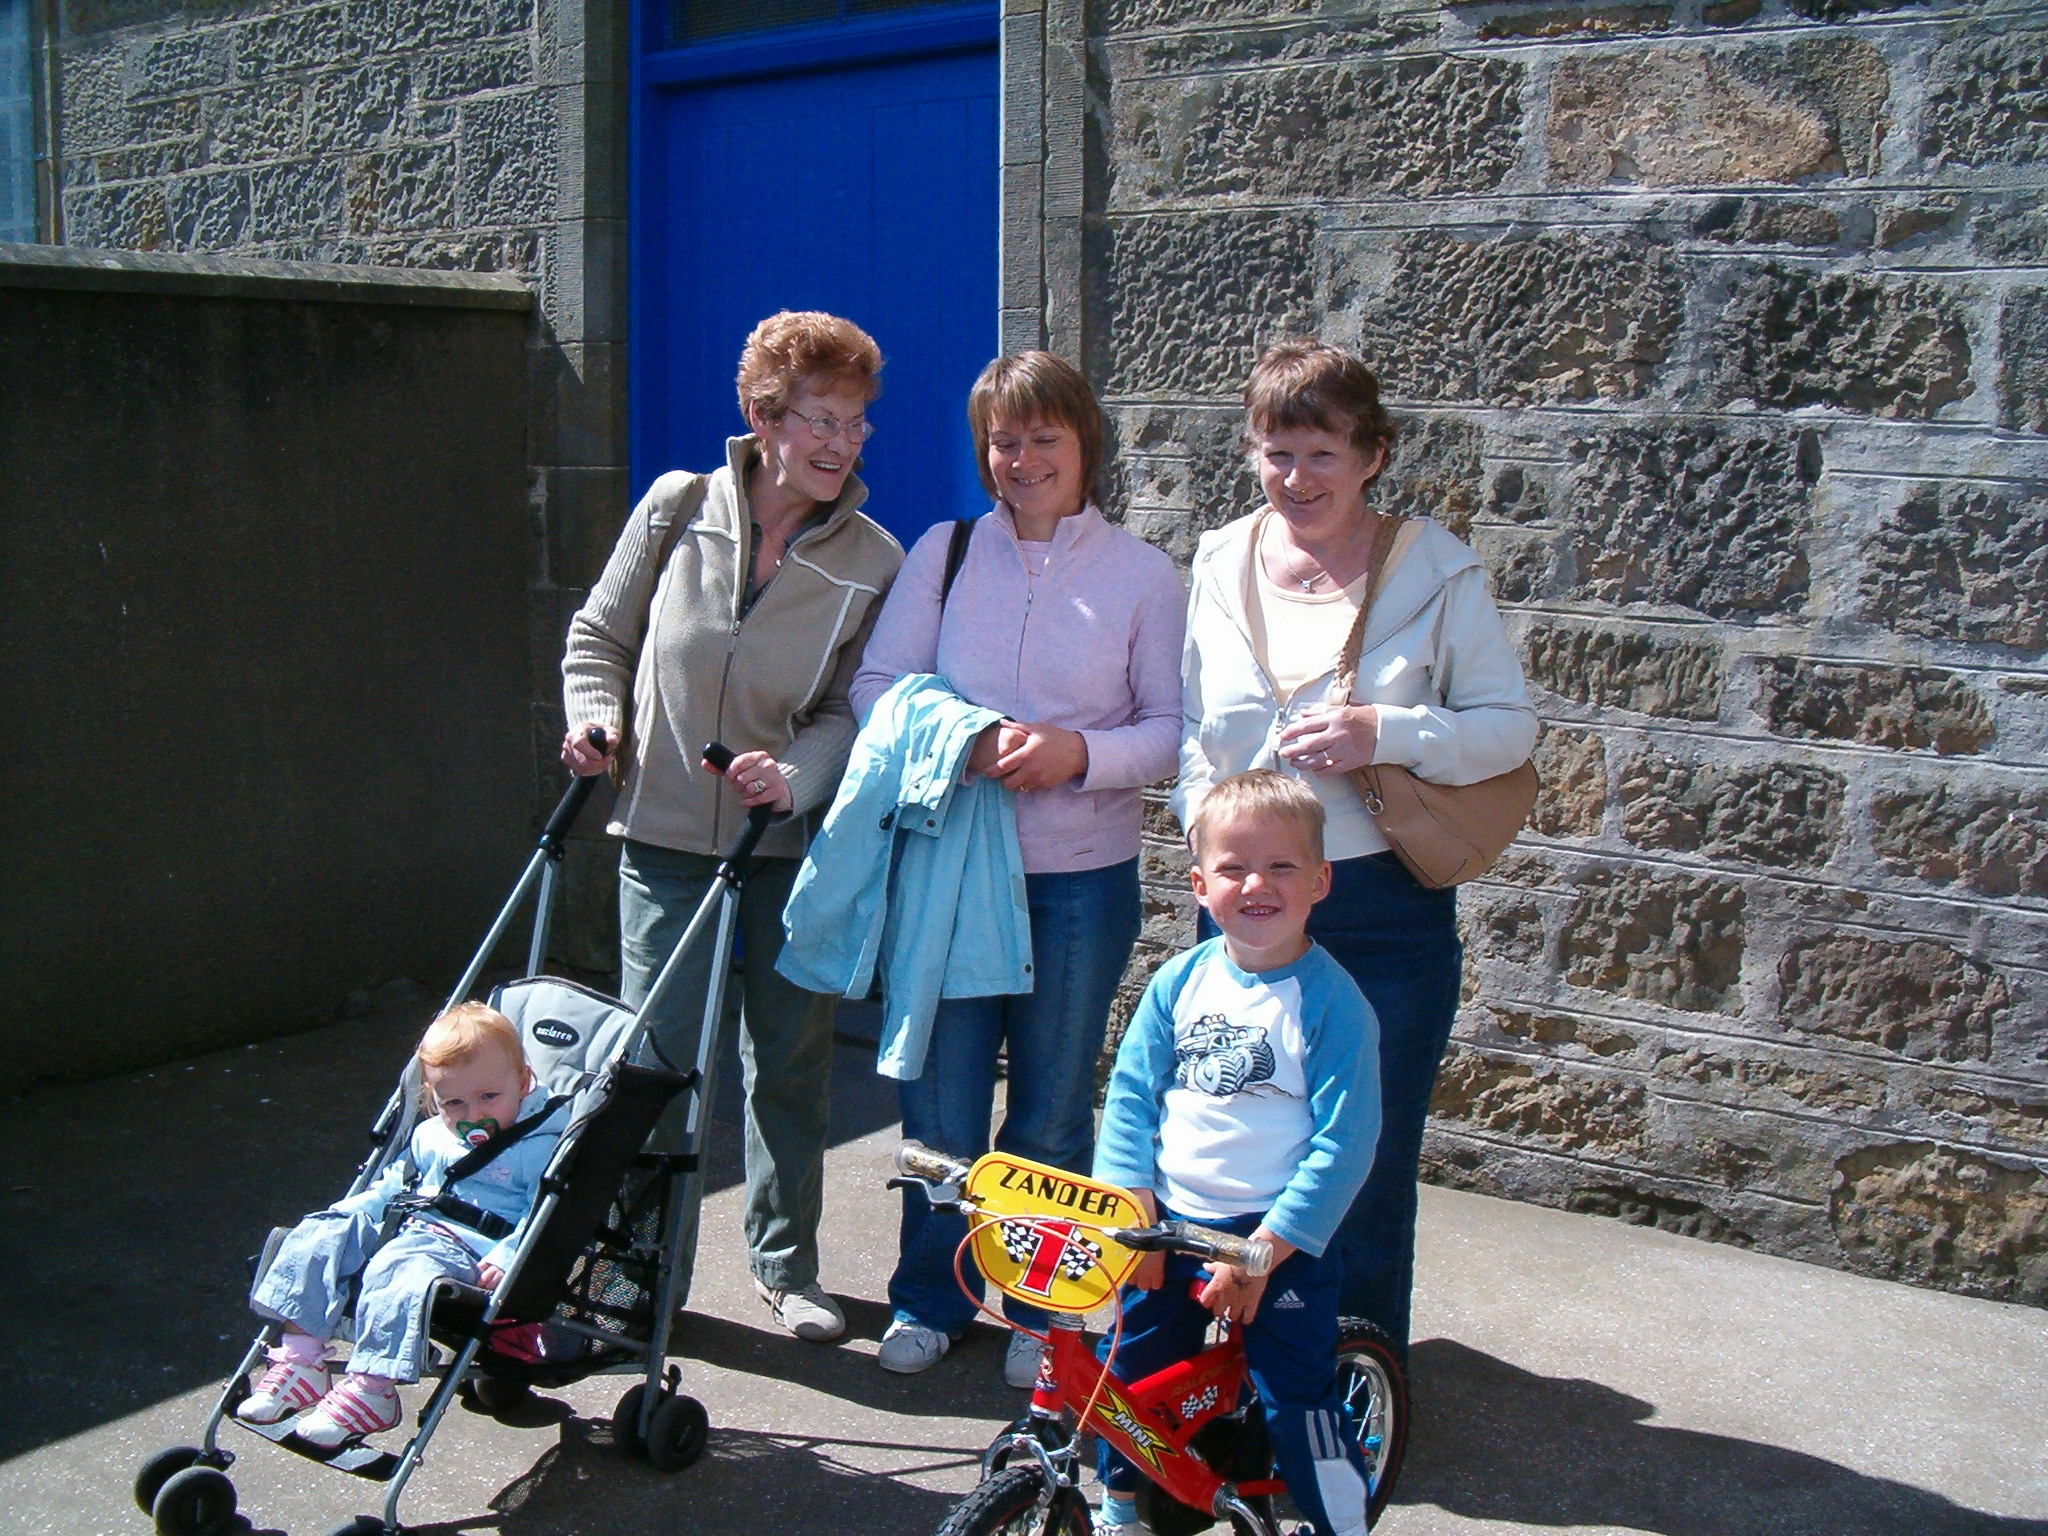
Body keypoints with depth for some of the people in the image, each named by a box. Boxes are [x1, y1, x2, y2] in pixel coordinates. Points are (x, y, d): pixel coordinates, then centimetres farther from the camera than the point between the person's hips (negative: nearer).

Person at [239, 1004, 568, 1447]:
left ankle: (372, 1389, -31)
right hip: (397, 1228, 8)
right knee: (321, 1236, -6)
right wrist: (344, 1213, 15)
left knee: (397, 1272, -36)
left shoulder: (540, 1146, -5)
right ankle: (299, 1359, -8)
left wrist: (507, 1258, -30)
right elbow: (392, 1186, 32)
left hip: (469, 1247, -8)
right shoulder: (430, 1136, 20)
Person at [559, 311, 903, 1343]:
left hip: (792, 843, 1)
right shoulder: (677, 509, -3)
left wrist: (795, 775, -21)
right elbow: (600, 636, 9)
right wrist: (597, 722, -8)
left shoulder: (873, 562, -5)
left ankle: (786, 1264, 29)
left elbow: (857, 709, -3)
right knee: (655, 1060, 1)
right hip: (664, 835, 0)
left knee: (790, 1059, 10)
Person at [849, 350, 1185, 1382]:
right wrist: (965, 744, -18)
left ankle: (1041, 1310, 30)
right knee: (940, 1099, 8)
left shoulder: (1142, 575, 0)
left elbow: (1175, 726, -1)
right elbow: (876, 685, 1)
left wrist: (1080, 753, -19)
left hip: (1081, 878, -1)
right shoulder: (944, 554, 4)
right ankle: (929, 1299, 29)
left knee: (1052, 1113, 11)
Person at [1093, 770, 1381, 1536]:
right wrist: (1134, 1214, -8)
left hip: (1281, 1242, -4)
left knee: (1300, 1404, -6)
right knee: (1129, 1374, 15)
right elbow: (1130, 1097, 1)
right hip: (1168, 1226, 4)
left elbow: (1343, 1146, -15)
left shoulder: (1334, 1003, -13)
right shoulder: (1180, 981, -1)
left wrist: (1263, 1250, -18)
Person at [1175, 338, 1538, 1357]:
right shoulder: (1222, 564, 5)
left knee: (1368, 1167, 6)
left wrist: (1387, 733, -20)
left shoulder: (1435, 569, -5)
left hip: (1383, 908, -3)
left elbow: (1512, 727, -4)